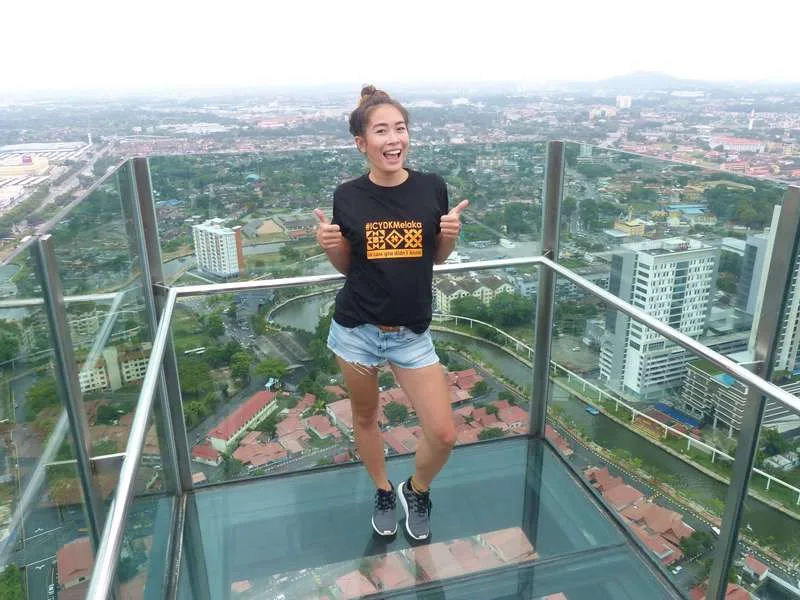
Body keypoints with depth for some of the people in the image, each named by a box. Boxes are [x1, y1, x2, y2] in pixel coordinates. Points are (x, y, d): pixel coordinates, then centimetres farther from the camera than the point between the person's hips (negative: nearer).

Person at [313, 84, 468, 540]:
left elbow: (437, 258, 6)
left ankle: (417, 491, 32)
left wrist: (451, 235, -15)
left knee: (444, 435, -2)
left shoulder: (432, 187, -6)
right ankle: (384, 493, 46)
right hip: (357, 329, 0)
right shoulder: (348, 196, -7)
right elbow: (346, 266, 5)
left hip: (412, 333, 0)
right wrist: (329, 244, -15)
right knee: (366, 418, 17)